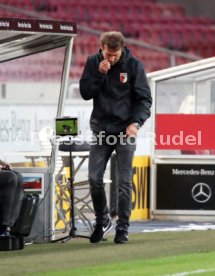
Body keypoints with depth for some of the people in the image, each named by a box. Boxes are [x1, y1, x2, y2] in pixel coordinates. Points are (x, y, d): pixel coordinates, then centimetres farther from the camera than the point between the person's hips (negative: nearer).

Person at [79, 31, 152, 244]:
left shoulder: (134, 65, -5)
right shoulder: (93, 63, 2)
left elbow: (144, 99, -5)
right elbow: (85, 93, -4)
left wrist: (136, 123, -20)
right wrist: (99, 74, -17)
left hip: (125, 130, -2)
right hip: (101, 129, 2)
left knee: (124, 182, -4)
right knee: (94, 178, -3)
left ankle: (123, 228, 5)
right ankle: (102, 221, 17)